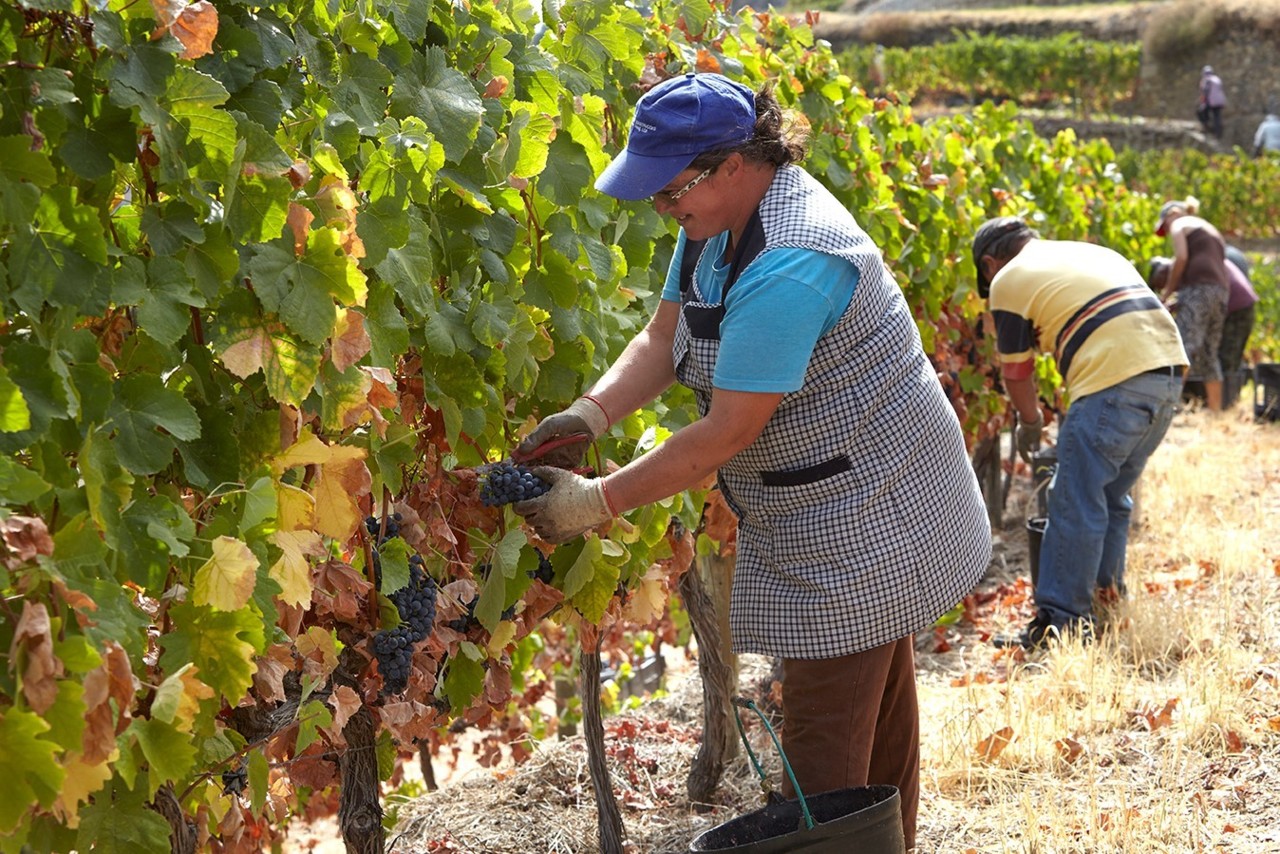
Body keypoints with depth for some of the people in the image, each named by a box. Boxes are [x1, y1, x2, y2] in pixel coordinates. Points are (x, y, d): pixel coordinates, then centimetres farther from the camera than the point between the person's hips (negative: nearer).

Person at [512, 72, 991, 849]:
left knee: (823, 744, -5)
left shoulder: (786, 268, -31)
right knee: (878, 705, 22)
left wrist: (597, 502, -23)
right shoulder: (719, 219, 0)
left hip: (863, 520, -10)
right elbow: (663, 338, 4)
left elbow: (726, 435, -29)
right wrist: (588, 415, -13)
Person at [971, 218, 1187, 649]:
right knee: (1112, 495, 21)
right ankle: (1106, 592, 30)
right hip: (1169, 369, 8)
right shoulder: (1089, 252, 28)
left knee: (1076, 504, -2)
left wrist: (1029, 423, 29)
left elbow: (1016, 370, 11)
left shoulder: (1008, 280, 6)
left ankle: (1062, 621, -1)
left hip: (1116, 381, -8)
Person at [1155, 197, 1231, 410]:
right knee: (1209, 354, 9)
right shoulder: (1210, 230, 32)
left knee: (1185, 347, -18)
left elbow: (1181, 257, -8)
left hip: (1196, 289, -8)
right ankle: (1215, 410, 7)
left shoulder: (1179, 224, 8)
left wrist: (1168, 289, -1)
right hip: (1220, 290, 8)